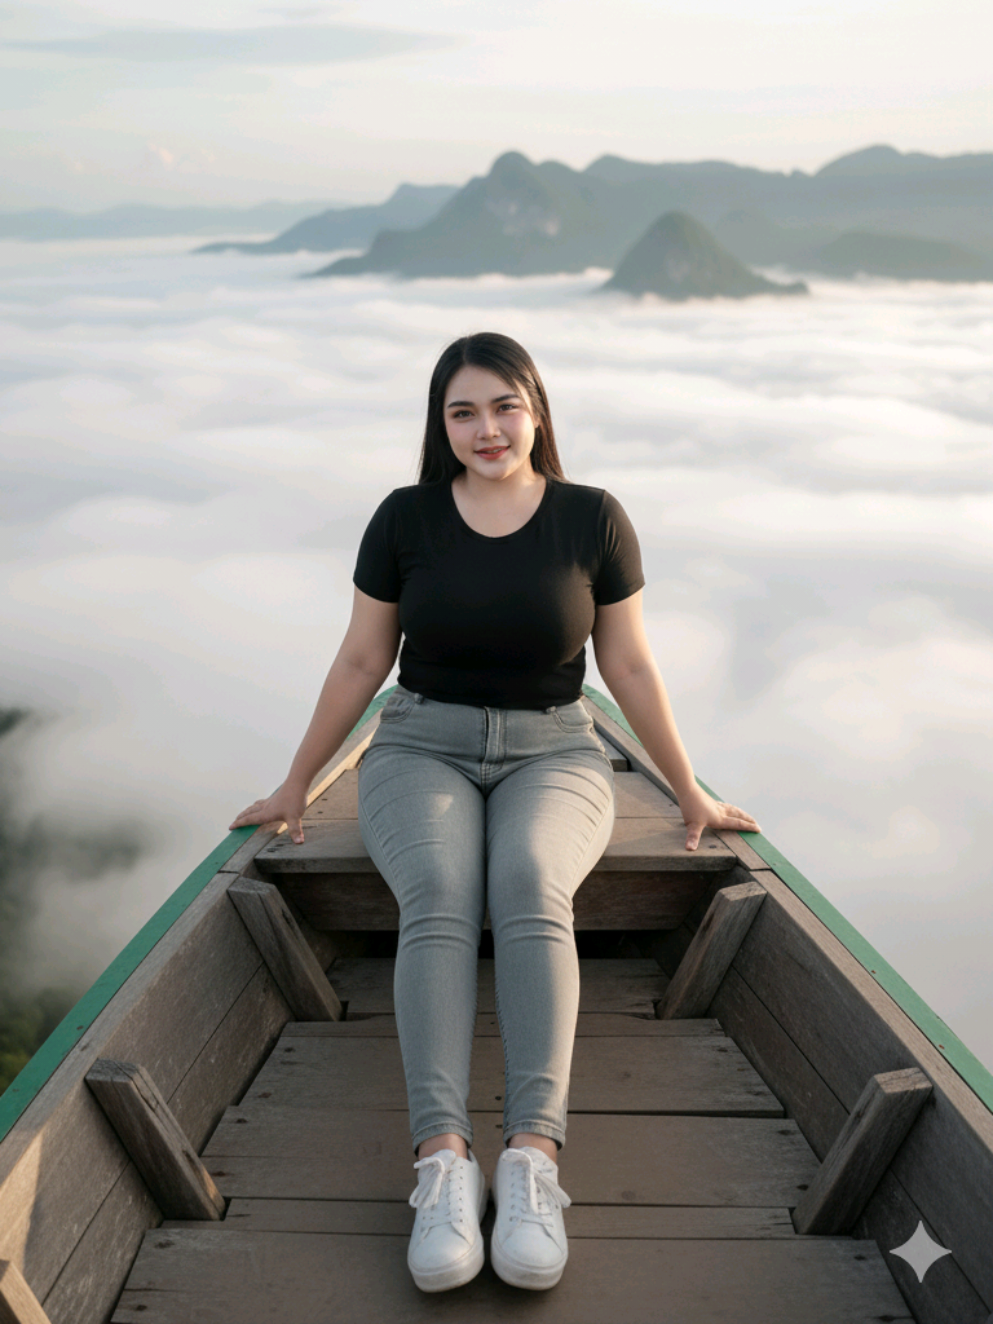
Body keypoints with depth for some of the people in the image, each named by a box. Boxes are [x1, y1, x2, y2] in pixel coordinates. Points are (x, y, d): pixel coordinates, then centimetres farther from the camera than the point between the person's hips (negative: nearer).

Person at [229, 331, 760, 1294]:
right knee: (438, 901, -31)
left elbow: (628, 665, 6)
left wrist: (691, 793, 10)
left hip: (552, 755, 0)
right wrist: (294, 788, 12)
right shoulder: (406, 518, 2)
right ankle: (442, 1161, -37)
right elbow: (361, 661, 8)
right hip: (421, 749, 1)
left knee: (530, 888, -34)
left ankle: (534, 1159, -38)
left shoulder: (592, 518, 0)